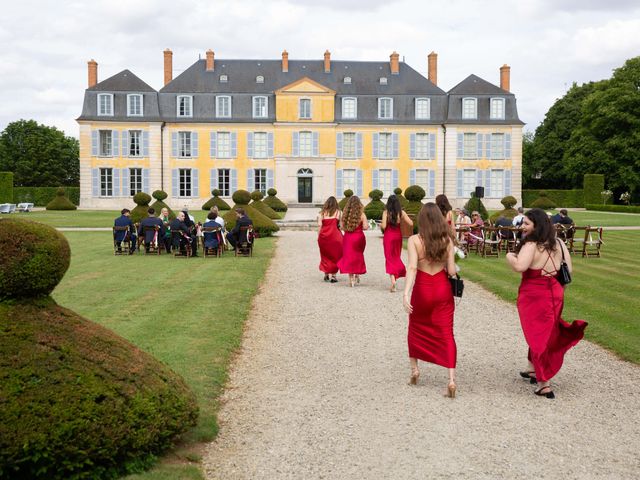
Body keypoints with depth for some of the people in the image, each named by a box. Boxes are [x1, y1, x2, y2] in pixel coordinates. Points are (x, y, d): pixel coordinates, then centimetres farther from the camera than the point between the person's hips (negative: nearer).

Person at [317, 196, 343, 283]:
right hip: (335, 235, -2)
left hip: (323, 236, 2)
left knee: (325, 255, 15)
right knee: (335, 255, 7)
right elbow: (340, 224, -3)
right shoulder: (337, 212, 1)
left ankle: (326, 274, 19)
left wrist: (318, 237, 5)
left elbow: (319, 225, 1)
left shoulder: (322, 213, 6)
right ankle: (333, 275, 3)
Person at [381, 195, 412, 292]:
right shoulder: (401, 212, -3)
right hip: (398, 236, 3)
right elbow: (411, 223, -6)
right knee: (397, 257, 21)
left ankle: (393, 280, -14)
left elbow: (384, 226, -16)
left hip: (388, 236, -3)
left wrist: (380, 225, 6)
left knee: (389, 258, 0)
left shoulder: (386, 212, -10)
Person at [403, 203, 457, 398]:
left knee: (416, 330, 22)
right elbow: (451, 271, -5)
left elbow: (412, 268, -20)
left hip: (422, 289, -1)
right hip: (443, 289, 1)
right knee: (446, 334, 2)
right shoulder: (447, 240, -4)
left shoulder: (414, 240, -10)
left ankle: (414, 369, 30)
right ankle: (451, 379, -7)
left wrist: (406, 294, -25)